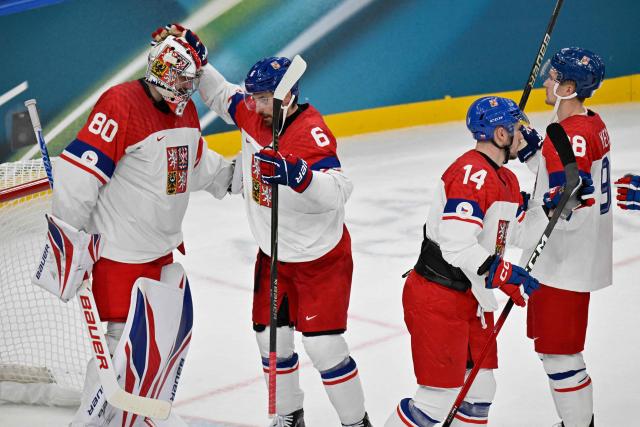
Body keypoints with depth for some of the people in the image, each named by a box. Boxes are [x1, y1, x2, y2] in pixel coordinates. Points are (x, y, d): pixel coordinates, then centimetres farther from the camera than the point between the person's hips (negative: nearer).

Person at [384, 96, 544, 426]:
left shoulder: (506, 179, 12)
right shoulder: (470, 173, -21)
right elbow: (457, 246, -28)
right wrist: (507, 276, -25)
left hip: (472, 297, 10)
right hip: (437, 299, -10)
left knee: (479, 388, 15)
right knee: (440, 396, -8)